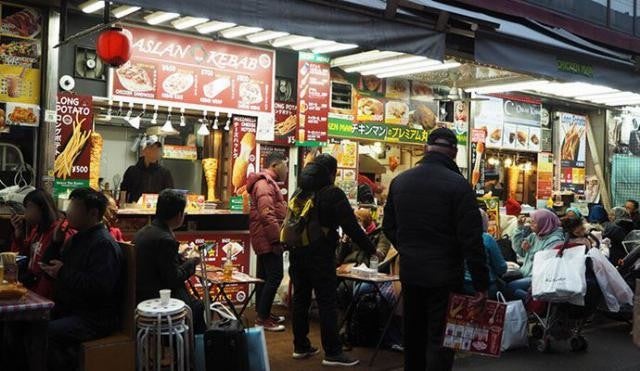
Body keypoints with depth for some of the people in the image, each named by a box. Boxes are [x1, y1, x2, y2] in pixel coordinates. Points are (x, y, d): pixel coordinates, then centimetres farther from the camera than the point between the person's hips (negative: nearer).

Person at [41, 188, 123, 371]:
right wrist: (56, 243, 2)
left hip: (95, 319, -10)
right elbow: (48, 266, 18)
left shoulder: (104, 244, -16)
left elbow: (101, 287, -28)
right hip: (68, 310, 10)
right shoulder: (77, 239, 15)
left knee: (45, 333, -26)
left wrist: (64, 273, -20)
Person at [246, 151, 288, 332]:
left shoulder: (268, 183, 19)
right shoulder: (265, 184, -16)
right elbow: (267, 215, -25)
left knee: (264, 276, 15)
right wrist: (277, 239, -24)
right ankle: (262, 318, -5)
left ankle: (263, 314, 23)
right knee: (275, 276, -9)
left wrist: (277, 237, 22)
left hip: (265, 240, 11)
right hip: (269, 239, -11)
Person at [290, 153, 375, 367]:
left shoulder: (299, 192, 12)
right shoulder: (333, 194, -10)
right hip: (320, 255, -7)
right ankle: (332, 353, 0)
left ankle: (300, 347, 20)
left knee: (300, 299, 12)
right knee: (327, 303, -2)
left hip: (297, 253, 7)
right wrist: (371, 250, -6)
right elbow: (351, 227, -13)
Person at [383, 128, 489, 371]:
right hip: (444, 275, -5)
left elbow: (389, 226, 12)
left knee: (413, 335, 19)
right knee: (439, 340, 2)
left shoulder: (399, 181, 3)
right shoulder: (457, 184, -15)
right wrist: (481, 282, -13)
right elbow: (471, 238, -17)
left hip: (410, 272, 6)